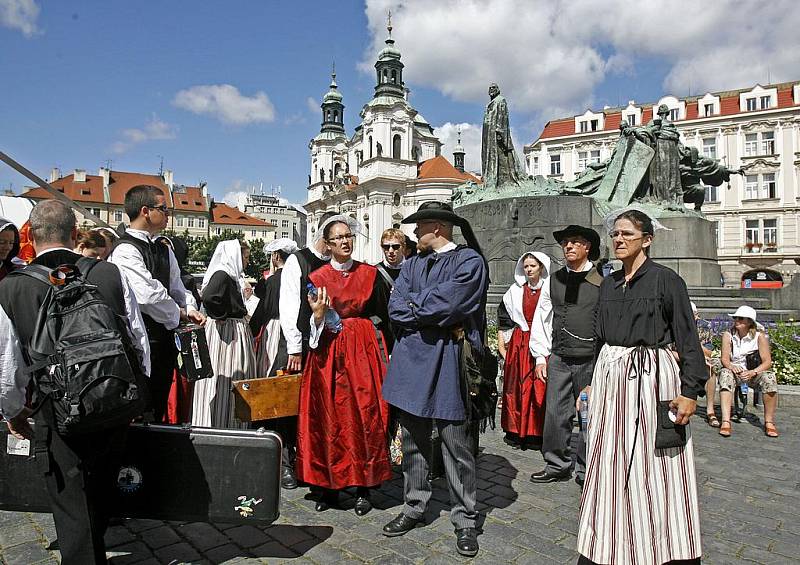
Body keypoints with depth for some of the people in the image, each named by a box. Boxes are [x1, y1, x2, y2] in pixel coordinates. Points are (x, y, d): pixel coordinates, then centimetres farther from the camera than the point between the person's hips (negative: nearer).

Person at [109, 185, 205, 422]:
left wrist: (187, 311, 0)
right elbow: (149, 296, -23)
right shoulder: (125, 250, -15)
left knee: (158, 410, 18)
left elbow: (178, 293, 19)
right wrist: (178, 314, -8)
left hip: (164, 341, 8)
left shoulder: (164, 250, 11)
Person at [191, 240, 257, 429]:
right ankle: (216, 426, 8)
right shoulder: (222, 275, -16)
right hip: (225, 331, -10)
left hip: (236, 331, 10)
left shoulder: (232, 276, 14)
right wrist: (220, 317, -19)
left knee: (234, 380, 15)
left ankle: (230, 424, 25)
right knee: (222, 379, -2)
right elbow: (208, 298, -31)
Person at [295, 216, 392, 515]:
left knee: (364, 417, 0)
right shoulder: (317, 278, 5)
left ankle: (363, 486, 12)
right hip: (328, 354, 1)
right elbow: (311, 326, 6)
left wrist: (384, 355, -2)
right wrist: (317, 315, -16)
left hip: (363, 351, 0)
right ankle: (330, 485, 16)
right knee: (329, 418, 3)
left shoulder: (370, 274, 4)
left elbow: (382, 316, 4)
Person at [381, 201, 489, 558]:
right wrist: (436, 319, -10)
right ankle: (413, 508, 30)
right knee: (413, 441, 14)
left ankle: (464, 520, 19)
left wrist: (412, 303, -2)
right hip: (411, 358, 6)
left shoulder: (470, 261, -4)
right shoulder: (412, 263, 14)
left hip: (447, 361, -5)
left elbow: (444, 304, -18)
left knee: (456, 445, 3)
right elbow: (395, 308, 1)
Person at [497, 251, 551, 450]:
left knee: (540, 388, -2)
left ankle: (536, 434, 8)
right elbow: (503, 318, 13)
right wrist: (501, 344, 8)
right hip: (518, 343, 2)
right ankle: (516, 432, 12)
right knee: (516, 386, 4)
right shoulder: (515, 291, 9)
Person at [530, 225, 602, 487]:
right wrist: (541, 357, 7)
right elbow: (542, 320, 11)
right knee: (555, 414, 6)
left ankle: (585, 470, 23)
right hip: (558, 359, 3)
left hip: (591, 360, -3)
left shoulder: (602, 282, -2)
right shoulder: (554, 281, 9)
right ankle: (557, 465, 23)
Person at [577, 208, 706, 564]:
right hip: (610, 376, 5)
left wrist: (690, 390, -13)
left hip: (653, 376, -5)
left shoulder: (666, 280, -5)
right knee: (610, 467, 10)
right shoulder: (609, 284, 11)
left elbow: (688, 338, -7)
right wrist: (593, 382, 15)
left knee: (655, 468, 2)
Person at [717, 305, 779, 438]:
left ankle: (769, 422, -20)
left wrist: (753, 372, -28)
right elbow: (724, 358, -9)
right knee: (725, 375, -33)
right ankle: (726, 422, -42)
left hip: (754, 373, 0)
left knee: (769, 377, -31)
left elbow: (767, 362, -10)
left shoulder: (759, 336, -4)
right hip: (734, 372, 0)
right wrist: (732, 367, -33)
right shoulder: (728, 335, -1)